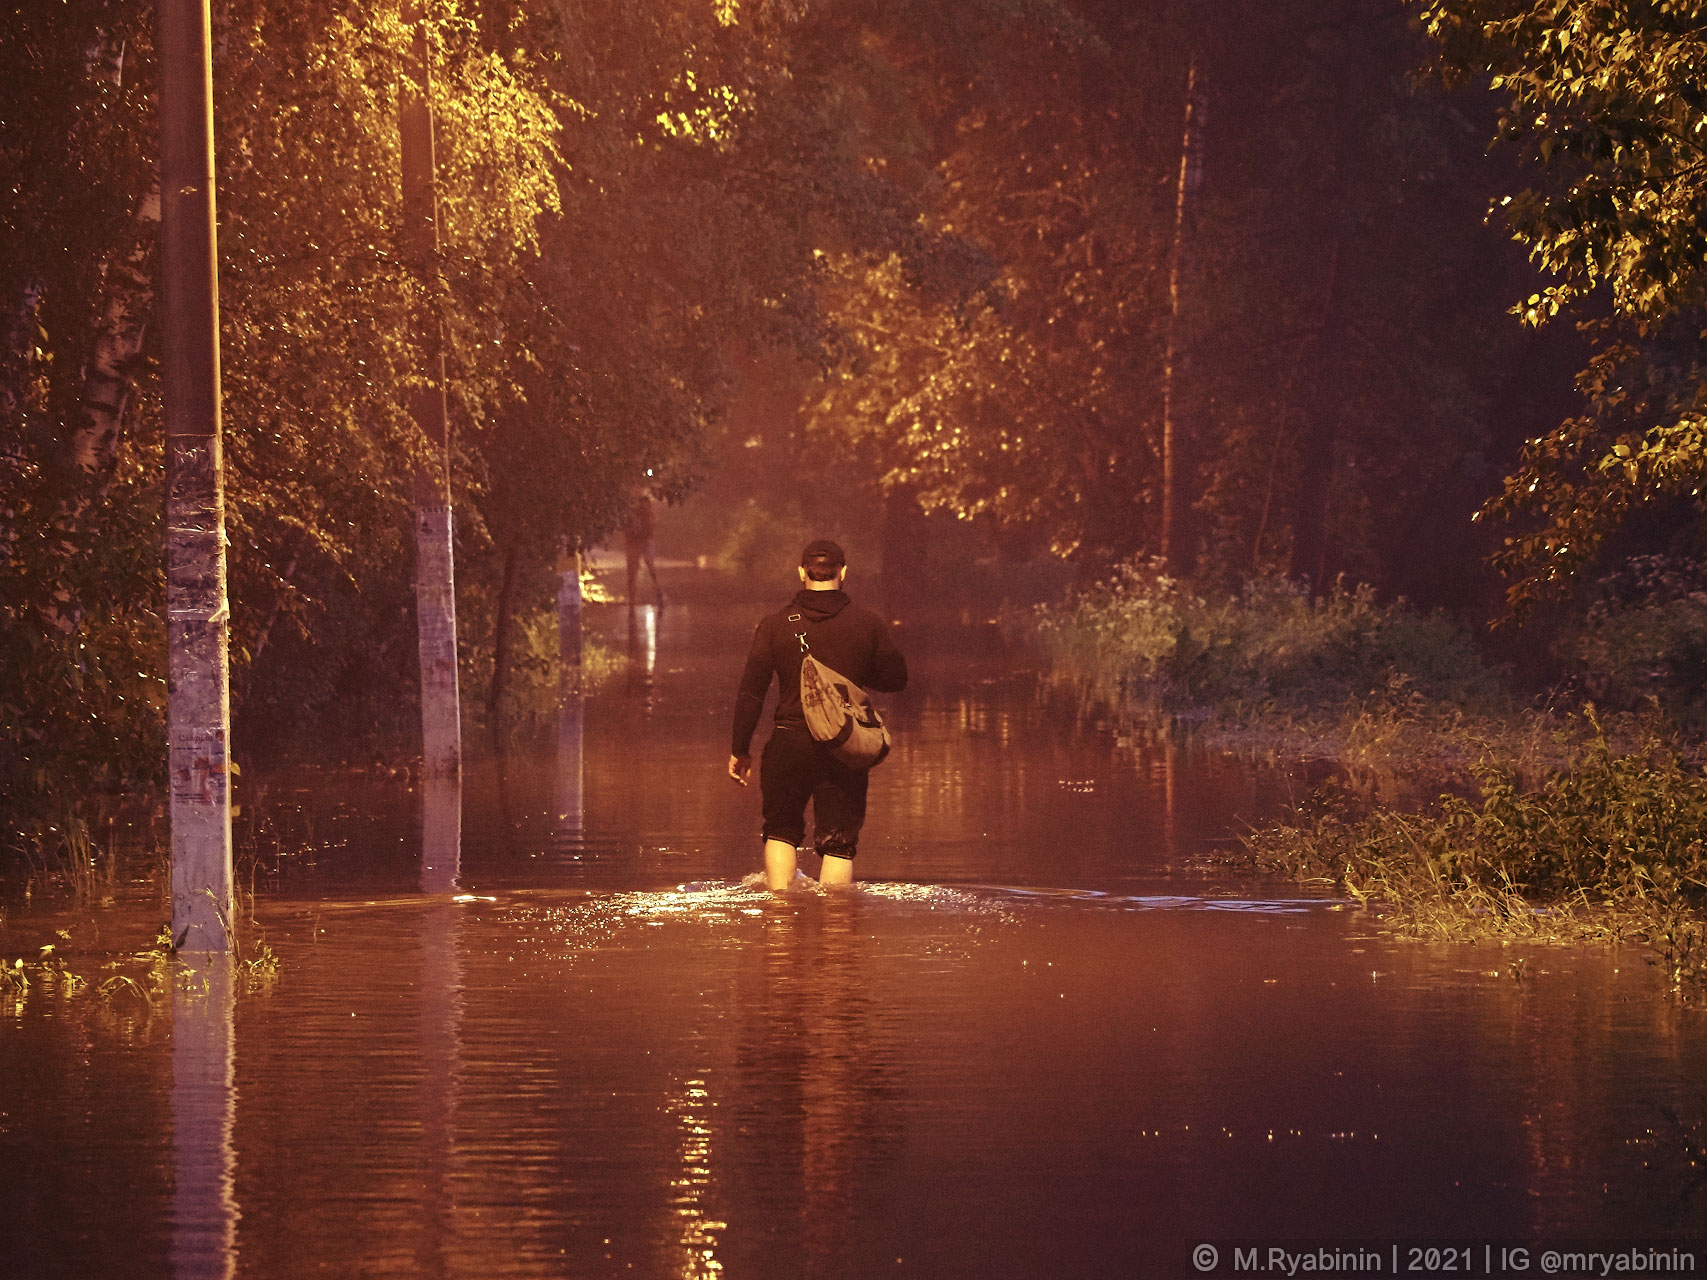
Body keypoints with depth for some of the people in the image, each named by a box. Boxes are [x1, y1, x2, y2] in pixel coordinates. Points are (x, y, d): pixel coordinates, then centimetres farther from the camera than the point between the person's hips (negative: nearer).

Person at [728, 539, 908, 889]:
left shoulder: (775, 625, -1)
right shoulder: (869, 624, -2)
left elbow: (750, 692, -1)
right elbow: (895, 680, 4)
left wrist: (740, 750, 6)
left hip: (788, 745, 1)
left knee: (781, 833, 18)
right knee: (839, 843, 5)